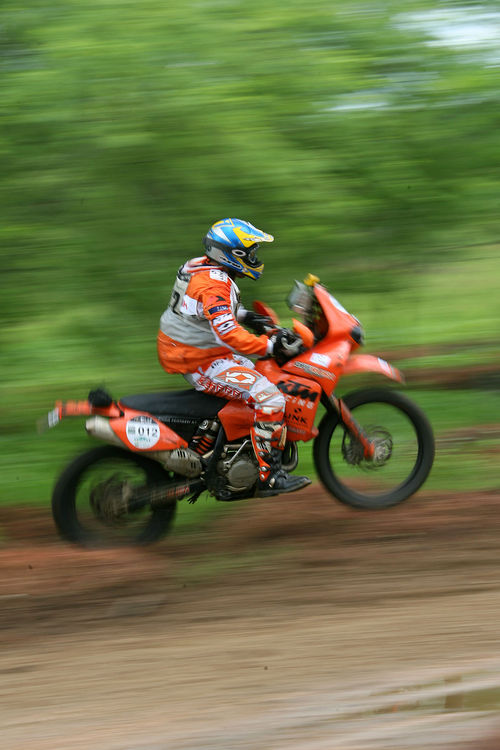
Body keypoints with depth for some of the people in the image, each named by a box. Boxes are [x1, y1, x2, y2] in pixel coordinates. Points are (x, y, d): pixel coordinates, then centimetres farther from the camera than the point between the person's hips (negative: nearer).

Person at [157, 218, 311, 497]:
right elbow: (228, 332, -34)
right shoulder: (214, 284, -22)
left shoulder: (201, 266, 9)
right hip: (202, 364, -11)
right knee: (270, 399, -20)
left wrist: (245, 315, 21)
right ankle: (268, 477, -19)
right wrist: (270, 346, -34)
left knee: (262, 373, 28)